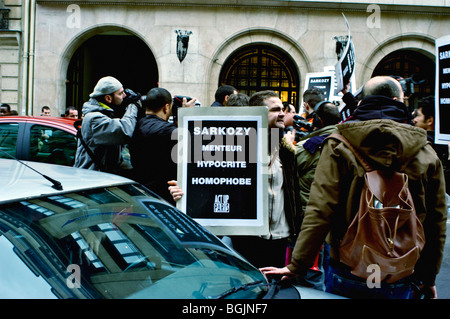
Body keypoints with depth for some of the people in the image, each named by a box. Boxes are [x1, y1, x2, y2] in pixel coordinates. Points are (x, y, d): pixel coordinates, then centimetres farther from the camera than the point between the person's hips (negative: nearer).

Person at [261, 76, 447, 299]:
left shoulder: (338, 145, -8)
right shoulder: (427, 155, -1)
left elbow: (320, 210, -14)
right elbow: (436, 222, 4)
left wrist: (297, 265, -8)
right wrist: (428, 278, 16)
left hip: (345, 272, -1)